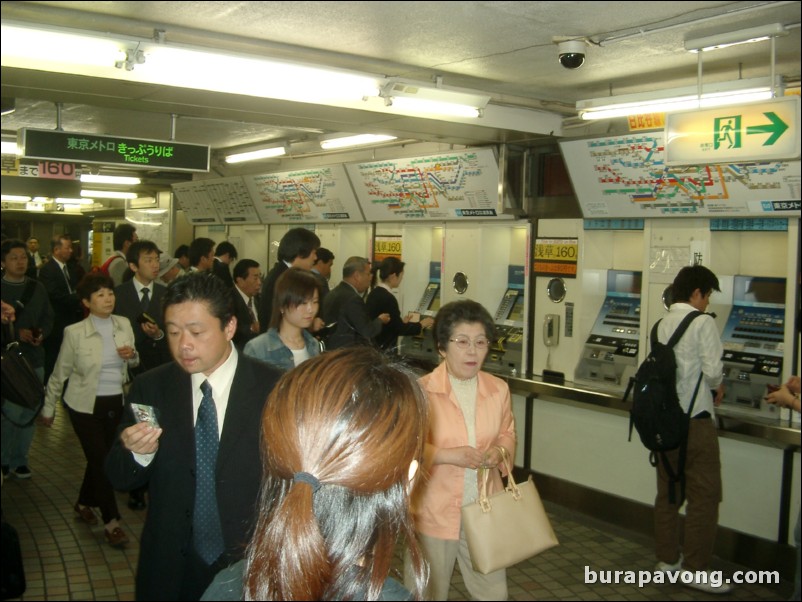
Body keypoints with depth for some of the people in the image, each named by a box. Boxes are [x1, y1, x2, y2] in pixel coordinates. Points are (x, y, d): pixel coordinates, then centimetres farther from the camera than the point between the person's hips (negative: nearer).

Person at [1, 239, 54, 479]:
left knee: (28, 413, 10)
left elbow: (48, 317, 9)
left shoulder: (37, 287, 7)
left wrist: (42, 333, -9)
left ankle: (20, 459, 23)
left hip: (34, 359, 4)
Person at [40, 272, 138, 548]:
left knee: (99, 457, 15)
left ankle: (84, 503, 39)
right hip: (85, 405, -4)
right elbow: (59, 373, -1)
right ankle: (111, 522, 7)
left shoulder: (124, 324, -3)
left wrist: (132, 355, -11)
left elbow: (133, 363, 13)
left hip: (116, 403, 4)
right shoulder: (75, 332, -12)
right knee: (101, 459, -4)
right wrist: (48, 408, 6)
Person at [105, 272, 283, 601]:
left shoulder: (276, 389, -12)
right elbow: (119, 479, -1)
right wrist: (137, 453, -21)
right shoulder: (149, 388, -3)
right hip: (171, 570, 3)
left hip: (253, 566, -2)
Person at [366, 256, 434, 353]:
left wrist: (402, 322, 24)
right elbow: (399, 329, -15)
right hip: (384, 349, -9)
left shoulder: (374, 293, 7)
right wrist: (421, 324, -2)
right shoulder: (388, 298, -19)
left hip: (372, 346, 9)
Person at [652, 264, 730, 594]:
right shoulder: (702, 323, -10)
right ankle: (695, 569, 6)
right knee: (704, 495, 2)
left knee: (668, 491, 14)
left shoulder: (662, 324, 8)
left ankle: (667, 558, 24)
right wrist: (717, 387, 5)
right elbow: (712, 371, -17)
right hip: (695, 418, -7)